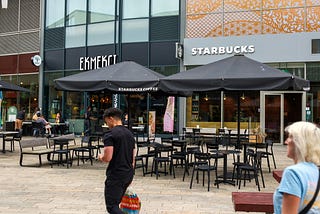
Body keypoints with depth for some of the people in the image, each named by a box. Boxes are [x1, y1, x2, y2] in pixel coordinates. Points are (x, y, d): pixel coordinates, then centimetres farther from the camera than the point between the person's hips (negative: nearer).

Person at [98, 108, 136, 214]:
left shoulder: (110, 134, -13)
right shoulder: (130, 134, 12)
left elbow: (108, 158, -21)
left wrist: (100, 157, 1)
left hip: (115, 175, -8)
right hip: (129, 175, 8)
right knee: (115, 203, 20)